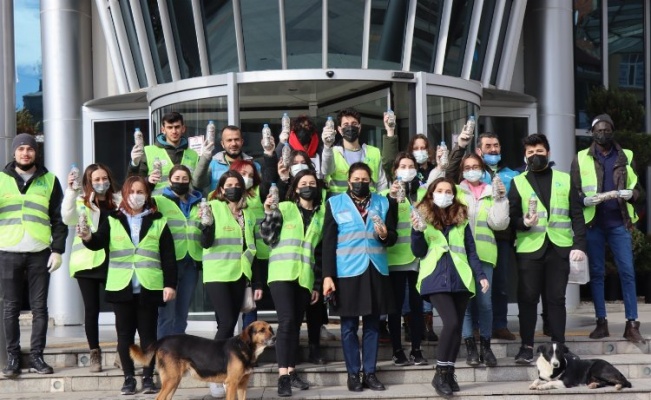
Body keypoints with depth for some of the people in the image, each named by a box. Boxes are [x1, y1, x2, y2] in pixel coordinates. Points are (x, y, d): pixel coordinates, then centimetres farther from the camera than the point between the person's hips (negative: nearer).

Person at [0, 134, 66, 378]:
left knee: (39, 308, 2)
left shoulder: (49, 180, 9)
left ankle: (36, 356, 9)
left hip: (40, 254, 0)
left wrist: (58, 250, -1)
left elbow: (59, 218, 7)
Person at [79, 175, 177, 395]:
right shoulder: (112, 220, 6)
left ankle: (148, 377, 12)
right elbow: (99, 242, -10)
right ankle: (128, 378, 12)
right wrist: (88, 237, -33)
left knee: (148, 334, 5)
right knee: (125, 334, 5)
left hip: (149, 288, -1)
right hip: (121, 288, 1)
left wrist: (170, 284, -4)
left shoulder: (158, 222, 5)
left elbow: (168, 256, 3)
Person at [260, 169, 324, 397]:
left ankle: (291, 372, 12)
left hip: (305, 277, 4)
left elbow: (322, 251, 13)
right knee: (286, 321, -14)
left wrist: (317, 284, 12)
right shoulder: (284, 208, 4)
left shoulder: (322, 214, 13)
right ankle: (283, 376, -16)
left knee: (296, 324, 5)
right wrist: (269, 214, -15)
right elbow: (268, 238, -1)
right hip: (282, 274, -3)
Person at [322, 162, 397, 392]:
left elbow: (393, 237, 10)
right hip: (347, 272, -2)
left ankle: (370, 373, 14)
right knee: (349, 326, 2)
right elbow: (328, 242, -1)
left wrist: (385, 235, -14)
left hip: (376, 271, 2)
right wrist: (328, 275, -8)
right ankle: (353, 374, 10)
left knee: (372, 324, 7)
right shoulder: (335, 203, 3)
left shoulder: (383, 203, 10)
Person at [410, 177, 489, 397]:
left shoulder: (461, 219, 11)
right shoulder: (423, 217, 3)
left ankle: (449, 374, 12)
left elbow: (470, 251, 12)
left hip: (460, 278, 4)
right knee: (451, 323, -19)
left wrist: (481, 275, 2)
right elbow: (419, 252, -1)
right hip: (436, 279, -4)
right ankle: (440, 374, -9)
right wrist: (417, 231, -17)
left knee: (457, 326, 2)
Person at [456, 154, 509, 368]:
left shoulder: (491, 193, 15)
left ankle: (485, 346, 7)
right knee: (465, 300, -1)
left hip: (484, 254, 1)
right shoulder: (456, 192, 11)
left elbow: (499, 223, 5)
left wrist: (500, 199, -3)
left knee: (484, 301, -3)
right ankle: (470, 347, 5)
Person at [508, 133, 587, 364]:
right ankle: (527, 346, 6)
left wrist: (579, 244, -4)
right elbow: (511, 217, 4)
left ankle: (558, 345, 10)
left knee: (556, 298, 3)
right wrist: (523, 223, -18)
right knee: (527, 298, -2)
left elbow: (577, 215, 7)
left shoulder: (564, 180, 12)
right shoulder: (518, 182, 9)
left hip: (559, 248, 1)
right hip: (529, 249, 0)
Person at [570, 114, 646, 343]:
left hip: (619, 222, 0)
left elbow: (639, 190, 8)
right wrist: (586, 200, -18)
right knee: (596, 273, 5)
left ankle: (632, 325, -3)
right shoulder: (581, 159, 6)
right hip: (593, 223, 0)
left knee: (627, 272, -5)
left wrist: (630, 194, -15)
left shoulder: (626, 157, 9)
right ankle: (601, 323, 11)